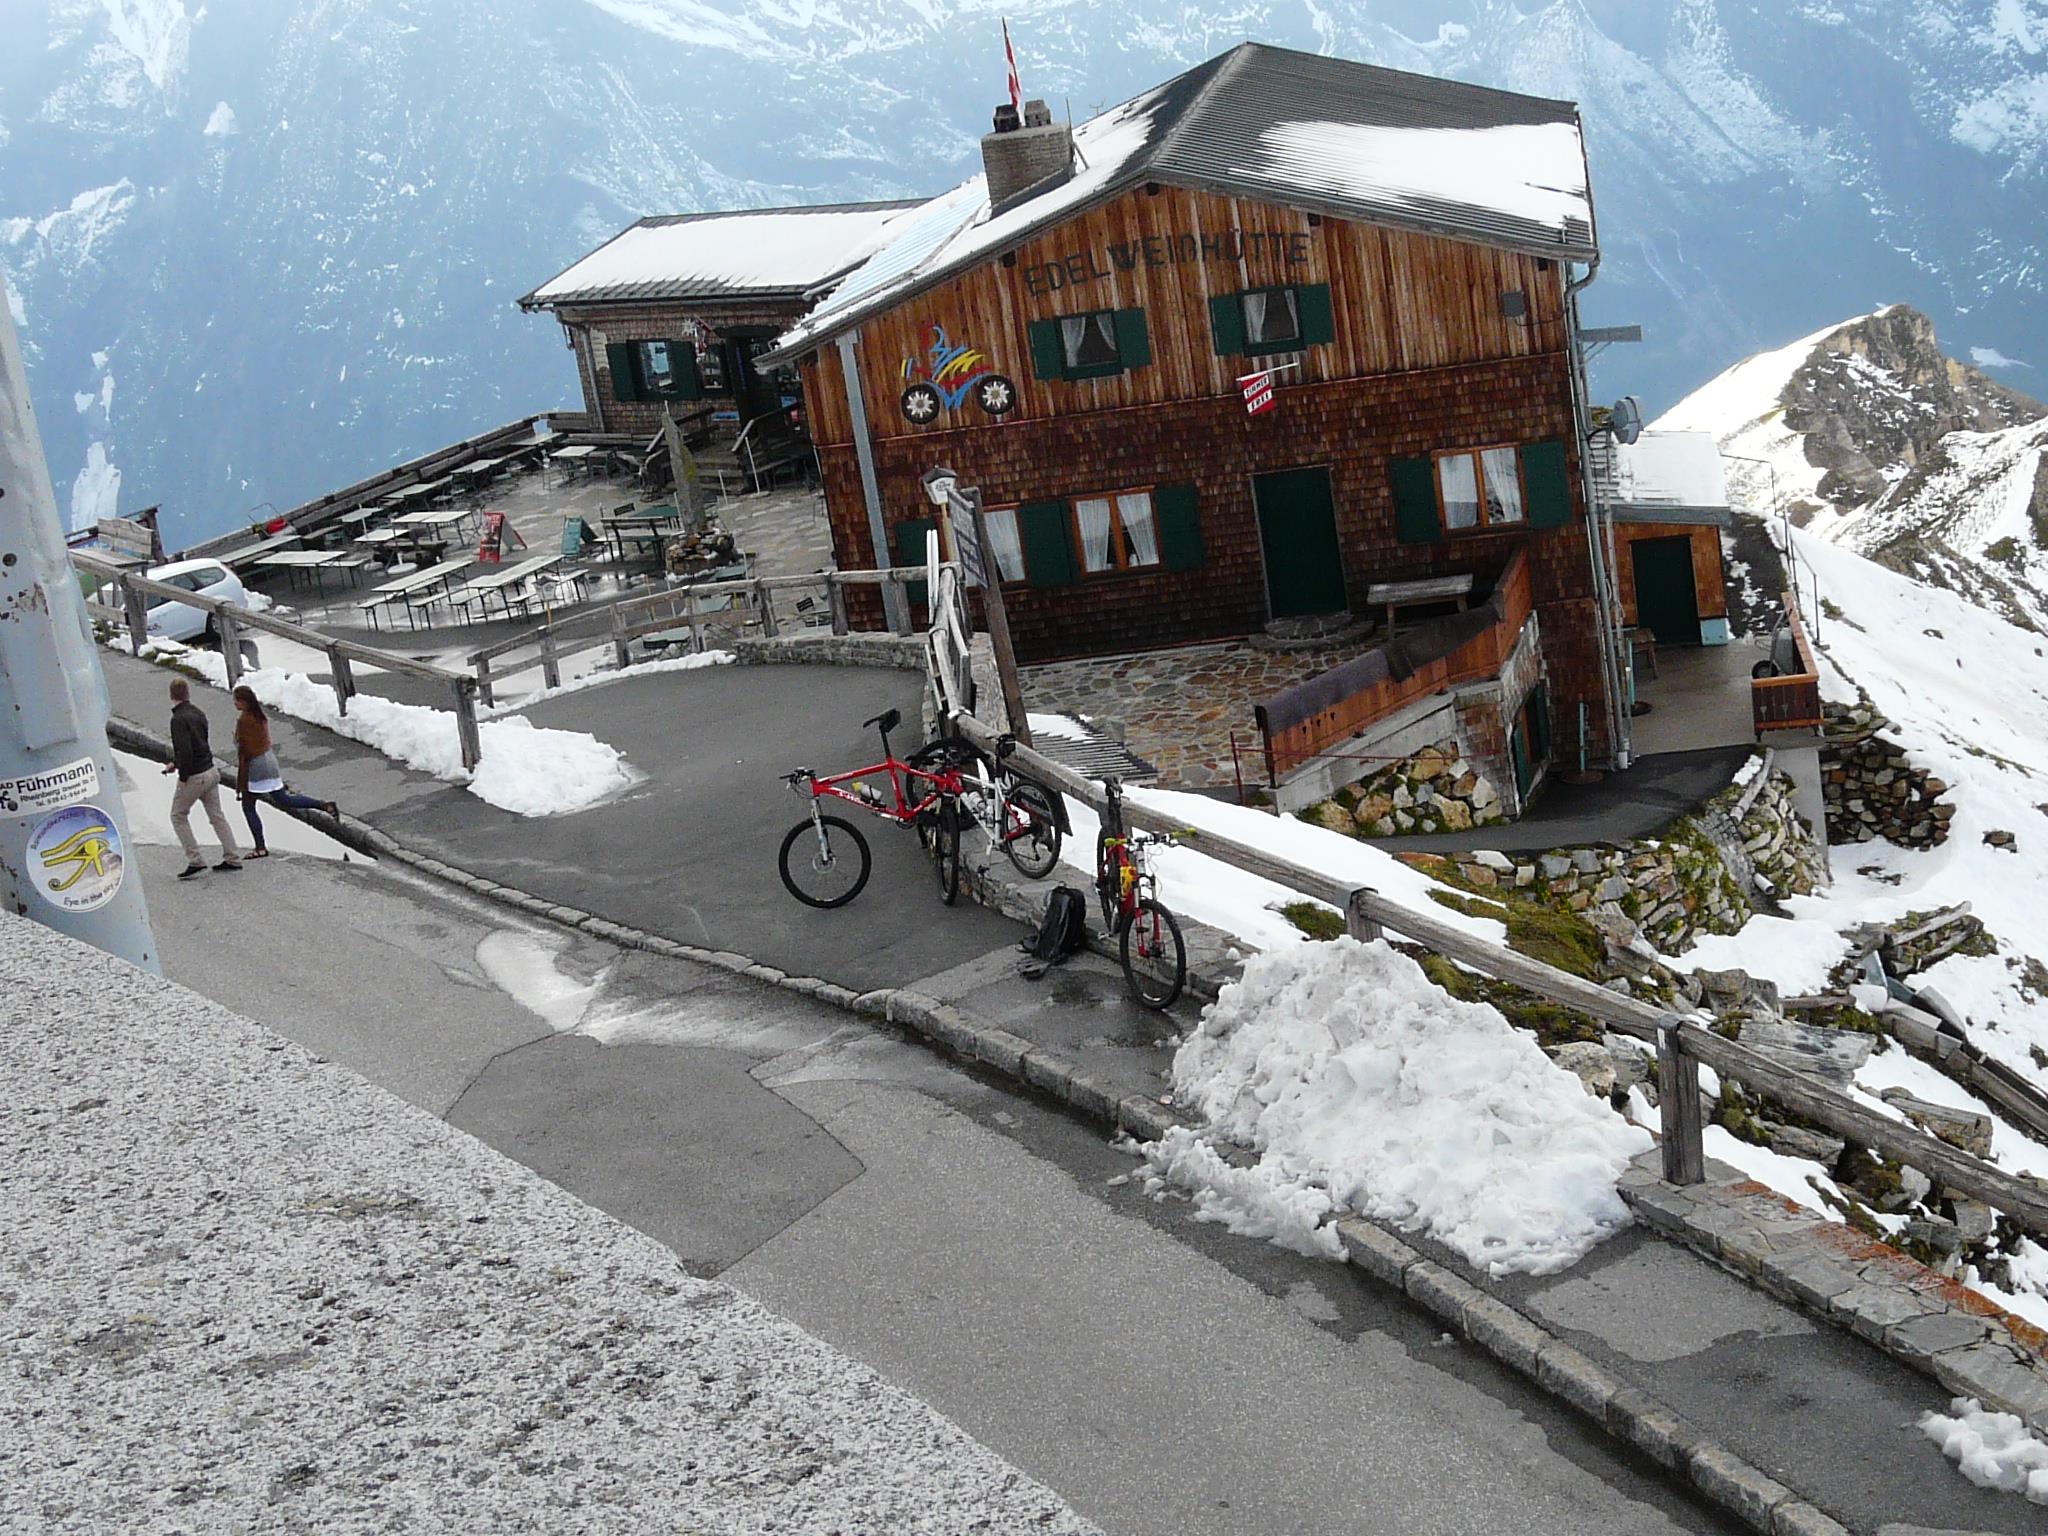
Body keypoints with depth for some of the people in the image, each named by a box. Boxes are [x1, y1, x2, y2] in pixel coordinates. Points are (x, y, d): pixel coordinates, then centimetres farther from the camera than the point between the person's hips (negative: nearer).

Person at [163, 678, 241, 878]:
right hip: (211, 771, 8)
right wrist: (175, 763, 21)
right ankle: (232, 859, 17)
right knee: (216, 816, 15)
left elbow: (185, 750, -25)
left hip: (194, 777, -8)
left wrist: (183, 776, -14)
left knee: (178, 816, 8)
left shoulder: (179, 719, -19)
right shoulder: (198, 713, 7)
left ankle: (195, 861, 3)